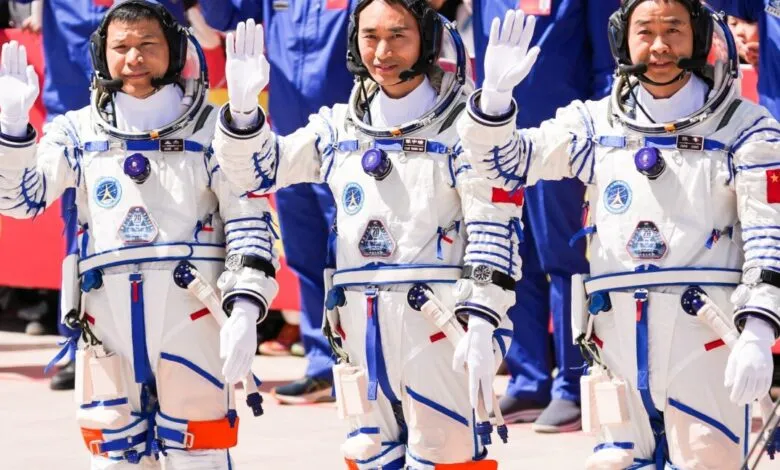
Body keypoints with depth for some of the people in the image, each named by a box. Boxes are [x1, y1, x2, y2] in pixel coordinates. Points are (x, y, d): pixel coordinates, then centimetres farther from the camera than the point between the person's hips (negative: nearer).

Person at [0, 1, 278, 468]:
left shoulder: (210, 129, 6)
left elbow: (250, 220, 1)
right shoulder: (79, 132, 13)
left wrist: (245, 309, -12)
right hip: (107, 319, 2)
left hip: (192, 313, -2)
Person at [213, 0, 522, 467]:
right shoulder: (339, 128, 14)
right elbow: (256, 170, 13)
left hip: (438, 319, -5)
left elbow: (495, 231, -7)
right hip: (361, 323, 5)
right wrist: (243, 107, -6)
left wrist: (482, 323, -17)